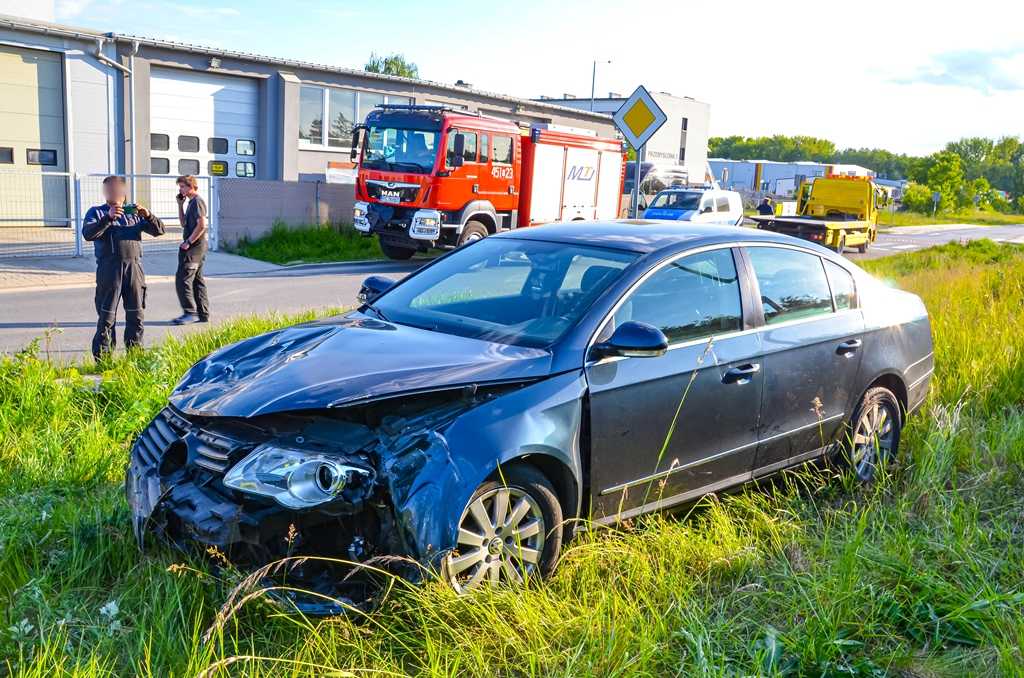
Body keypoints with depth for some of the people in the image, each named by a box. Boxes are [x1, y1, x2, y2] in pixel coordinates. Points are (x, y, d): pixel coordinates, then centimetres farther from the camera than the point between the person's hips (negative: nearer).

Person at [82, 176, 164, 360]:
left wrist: (147, 215, -7)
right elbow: (88, 233, -8)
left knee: (136, 314, 7)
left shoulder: (133, 213, 20)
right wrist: (108, 218, -20)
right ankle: (102, 358, 1)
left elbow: (159, 230, 11)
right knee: (106, 315, -3)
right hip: (109, 268, -3)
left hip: (134, 267, 3)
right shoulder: (96, 212, 10)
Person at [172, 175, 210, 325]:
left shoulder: (197, 201, -13)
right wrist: (180, 204, 13)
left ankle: (190, 312, -7)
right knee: (197, 280, 11)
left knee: (182, 280, -9)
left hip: (194, 247, -10)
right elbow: (184, 223, 22)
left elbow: (201, 225, -21)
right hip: (197, 247, 10)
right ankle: (203, 314, 14)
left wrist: (188, 242, -18)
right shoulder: (191, 202, 18)